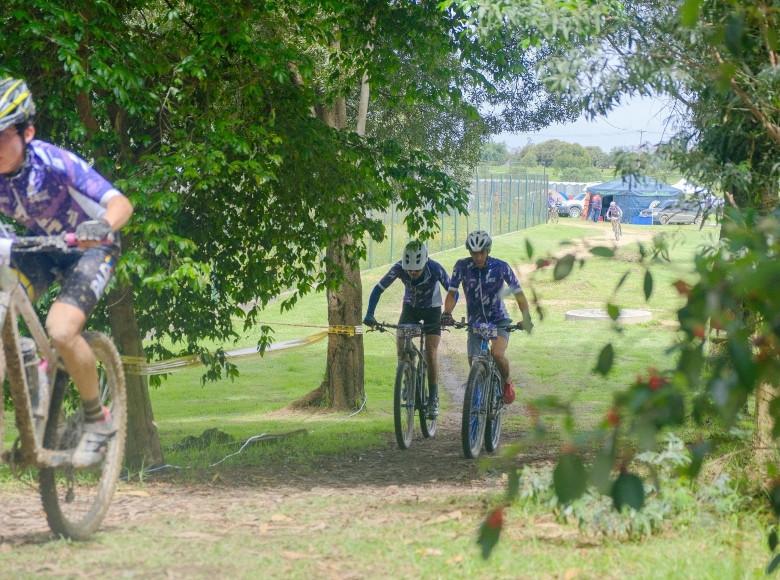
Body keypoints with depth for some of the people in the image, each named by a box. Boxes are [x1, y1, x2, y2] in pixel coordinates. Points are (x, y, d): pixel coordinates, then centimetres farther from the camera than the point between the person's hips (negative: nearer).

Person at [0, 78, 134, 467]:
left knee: (60, 331, -25)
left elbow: (121, 204, -35)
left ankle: (98, 420, -2)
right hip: (40, 246, 5)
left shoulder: (54, 163, -32)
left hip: (89, 248, -5)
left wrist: (103, 225, -58)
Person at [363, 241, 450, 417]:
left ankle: (434, 398, -3)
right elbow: (378, 289, -22)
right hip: (410, 307, 2)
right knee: (401, 346, -17)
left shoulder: (435, 269, -32)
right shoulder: (399, 268, -27)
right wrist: (369, 315, -34)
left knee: (431, 353, -12)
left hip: (432, 309, -2)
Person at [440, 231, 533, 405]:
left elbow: (518, 293, -10)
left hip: (499, 320, -2)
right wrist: (447, 313, -28)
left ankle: (507, 382, 2)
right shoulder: (462, 266, -11)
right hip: (475, 323, 2)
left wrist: (526, 317, -23)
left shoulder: (501, 267, -14)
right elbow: (452, 292, -9)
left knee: (497, 353, -28)